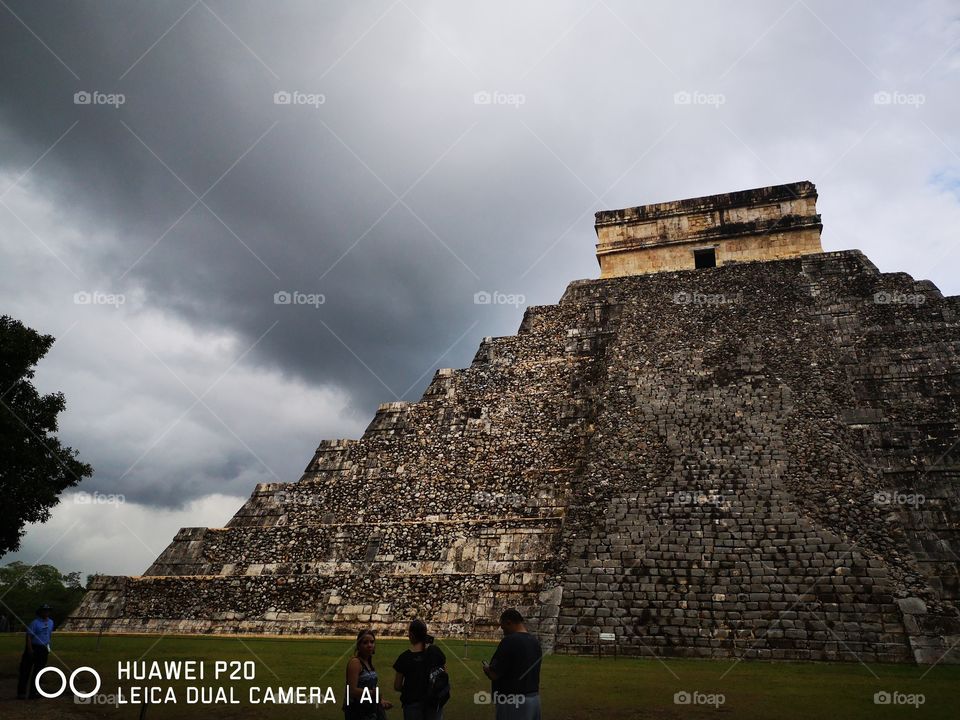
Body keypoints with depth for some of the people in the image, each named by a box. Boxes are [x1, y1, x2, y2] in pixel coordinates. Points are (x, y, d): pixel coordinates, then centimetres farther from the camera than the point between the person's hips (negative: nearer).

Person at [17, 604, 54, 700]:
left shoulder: (51, 622, 11)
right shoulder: (35, 622, -11)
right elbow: (29, 636, -15)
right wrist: (30, 649, -22)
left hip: (43, 649, 6)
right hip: (33, 648, -6)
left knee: (38, 671, 9)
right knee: (26, 670, -2)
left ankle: (34, 692, 15)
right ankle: (21, 692, 5)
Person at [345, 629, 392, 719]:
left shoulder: (368, 661, 9)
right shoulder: (355, 662, -16)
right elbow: (352, 690, -22)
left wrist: (380, 701, 11)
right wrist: (373, 692, -27)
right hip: (357, 711, -7)